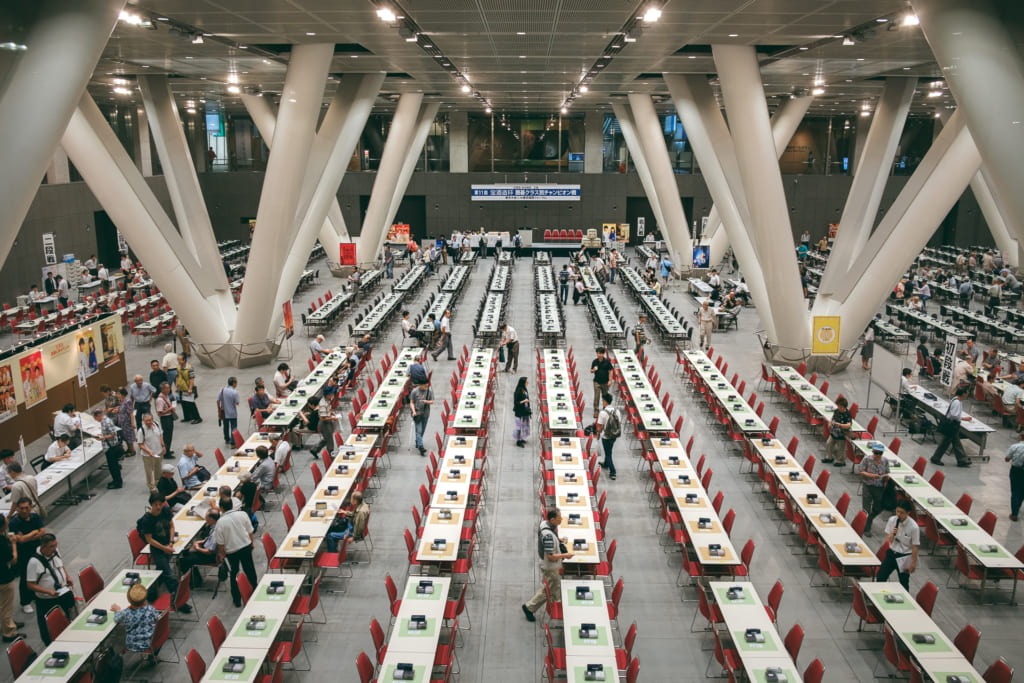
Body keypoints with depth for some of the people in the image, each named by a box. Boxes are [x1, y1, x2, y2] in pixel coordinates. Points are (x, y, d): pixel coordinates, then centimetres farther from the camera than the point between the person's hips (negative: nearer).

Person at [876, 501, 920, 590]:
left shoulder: (914, 527, -20)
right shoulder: (892, 520, -9)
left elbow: (915, 547, -13)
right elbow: (888, 540, 1)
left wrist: (913, 564, -9)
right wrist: (892, 534, -21)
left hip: (904, 557, -4)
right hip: (891, 553, 4)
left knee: (904, 584, 10)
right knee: (880, 578, 7)